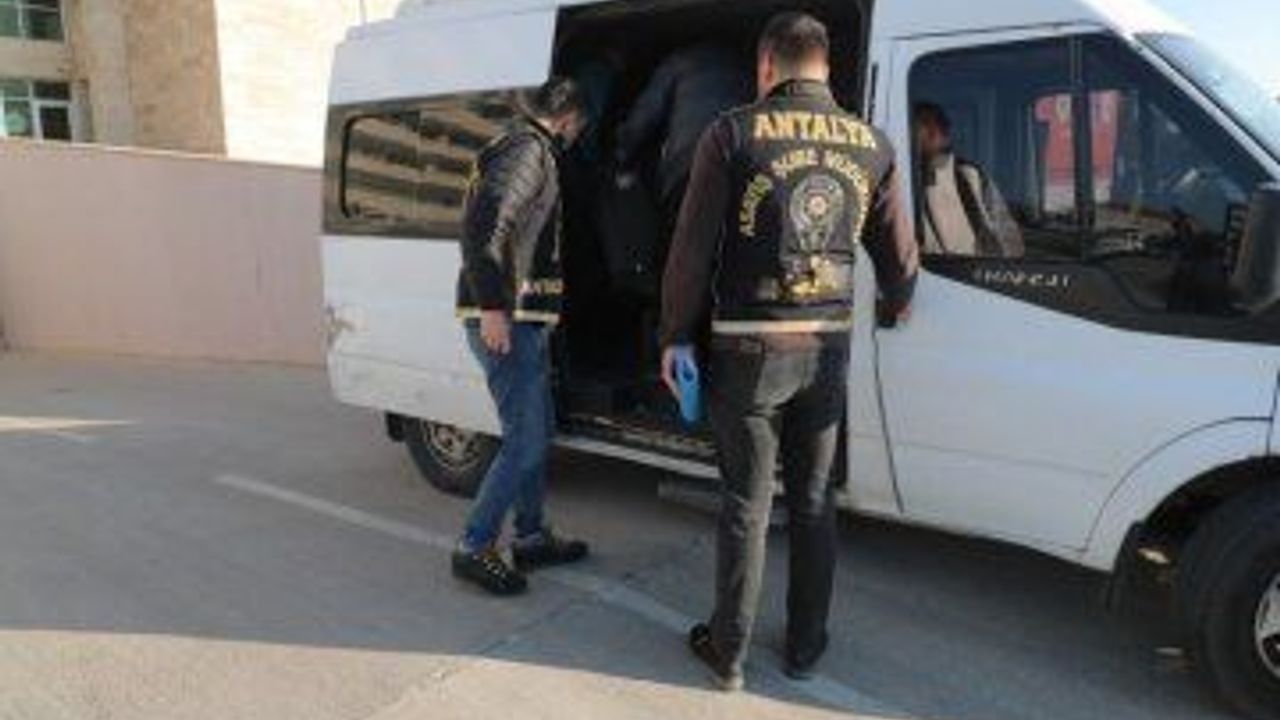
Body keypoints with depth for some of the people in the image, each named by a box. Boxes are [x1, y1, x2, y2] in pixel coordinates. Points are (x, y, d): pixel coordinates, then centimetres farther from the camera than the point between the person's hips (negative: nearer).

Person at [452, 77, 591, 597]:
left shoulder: (533, 152, 20)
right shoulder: (528, 150, -11)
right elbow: (482, 227, -23)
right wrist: (492, 306, -26)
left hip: (522, 320, 11)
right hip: (504, 320, -11)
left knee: (538, 431, 16)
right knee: (525, 441, -7)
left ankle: (531, 538, 27)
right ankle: (474, 548, 4)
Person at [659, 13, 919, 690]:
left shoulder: (733, 133, -6)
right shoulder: (871, 145, 4)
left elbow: (692, 248, -7)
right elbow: (900, 257, 10)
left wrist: (676, 336, 3)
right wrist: (895, 305, 31)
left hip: (750, 348, -3)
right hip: (828, 347, 3)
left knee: (745, 504, 8)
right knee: (813, 500, 16)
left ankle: (728, 652, 21)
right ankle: (805, 645, 29)